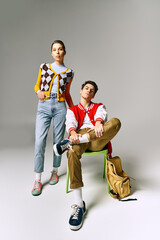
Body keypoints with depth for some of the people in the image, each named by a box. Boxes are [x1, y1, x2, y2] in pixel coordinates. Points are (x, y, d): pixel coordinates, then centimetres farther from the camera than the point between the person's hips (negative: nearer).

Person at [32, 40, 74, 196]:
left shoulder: (69, 72, 11)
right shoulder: (44, 67, 10)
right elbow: (37, 85, 17)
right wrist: (38, 91, -5)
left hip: (60, 107, 1)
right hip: (43, 106, 0)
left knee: (58, 140, 4)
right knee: (40, 141, -7)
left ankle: (55, 171, 25)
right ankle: (38, 179, 3)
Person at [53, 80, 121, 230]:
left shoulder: (99, 107, 28)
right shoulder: (72, 110, 28)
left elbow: (101, 115, 2)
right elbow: (70, 123, 4)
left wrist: (98, 122, -26)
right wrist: (73, 132, -22)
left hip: (97, 139, 1)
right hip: (79, 136, 0)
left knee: (116, 122, -31)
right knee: (73, 151, -38)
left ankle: (68, 143, -34)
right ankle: (79, 205, -38)